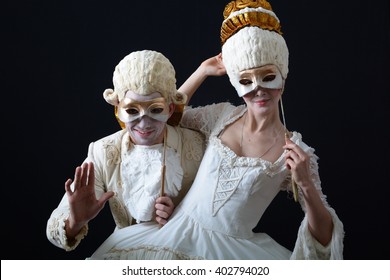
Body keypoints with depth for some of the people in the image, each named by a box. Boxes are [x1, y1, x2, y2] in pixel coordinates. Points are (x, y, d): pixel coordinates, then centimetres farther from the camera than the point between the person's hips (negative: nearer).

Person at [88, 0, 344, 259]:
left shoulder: (296, 152, -7)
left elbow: (324, 238, -5)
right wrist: (202, 71, 13)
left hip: (234, 249, -2)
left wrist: (306, 185, -21)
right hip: (181, 232, 3)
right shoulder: (222, 116, 4)